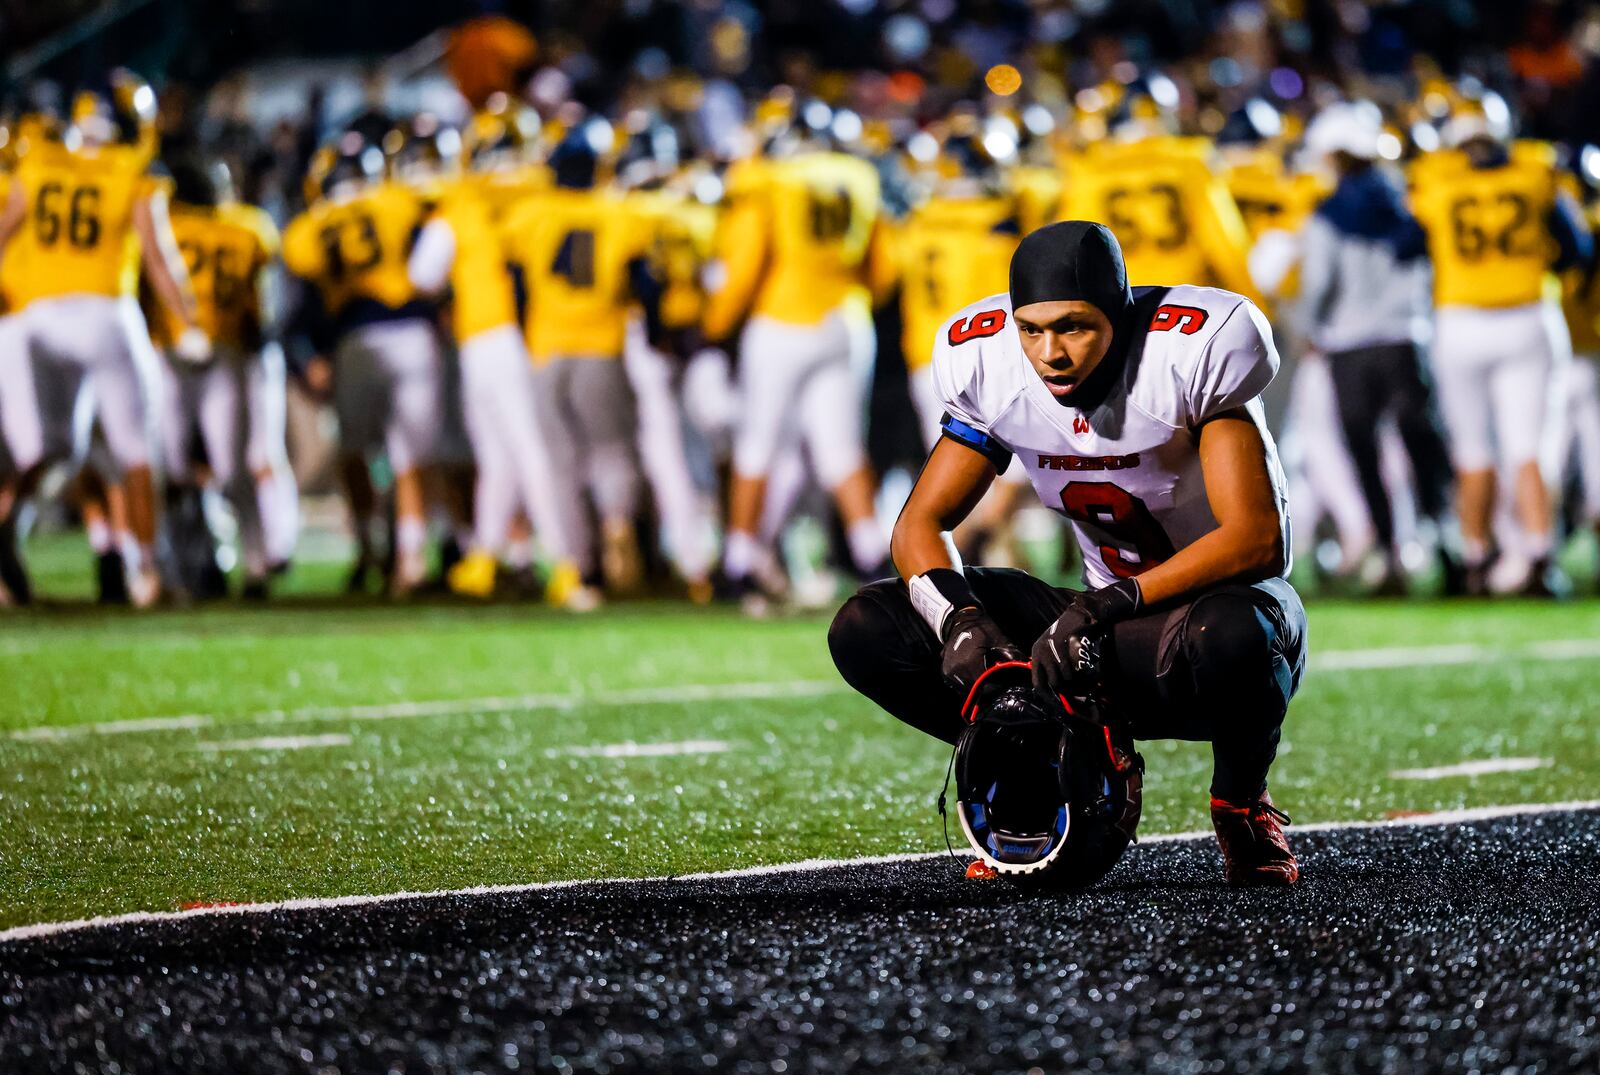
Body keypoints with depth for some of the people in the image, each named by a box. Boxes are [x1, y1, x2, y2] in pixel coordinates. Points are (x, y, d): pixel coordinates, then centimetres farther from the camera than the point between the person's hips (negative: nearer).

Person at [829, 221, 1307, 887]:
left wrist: (1104, 607, -36)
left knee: (1229, 634, -44)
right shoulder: (990, 368, -8)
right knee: (867, 631, -12)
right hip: (1111, 634, 5)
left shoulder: (1192, 353, -23)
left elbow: (1257, 540, -28)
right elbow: (920, 526, -2)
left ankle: (1242, 801, -10)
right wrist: (961, 619, -24)